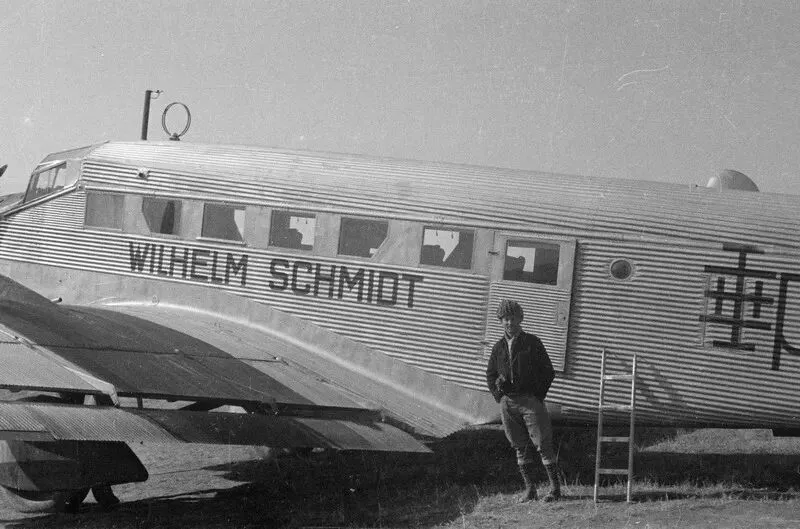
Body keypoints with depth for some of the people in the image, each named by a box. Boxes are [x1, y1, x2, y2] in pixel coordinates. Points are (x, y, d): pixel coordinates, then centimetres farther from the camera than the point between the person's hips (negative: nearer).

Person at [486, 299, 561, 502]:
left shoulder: (532, 343, 0)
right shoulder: (499, 347, 11)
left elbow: (548, 372, 2)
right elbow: (490, 375, 21)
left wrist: (537, 397, -4)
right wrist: (499, 396, 6)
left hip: (530, 400, -4)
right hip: (507, 402, 4)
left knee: (542, 444, -6)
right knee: (520, 447, 6)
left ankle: (555, 489, -2)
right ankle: (529, 489, 11)